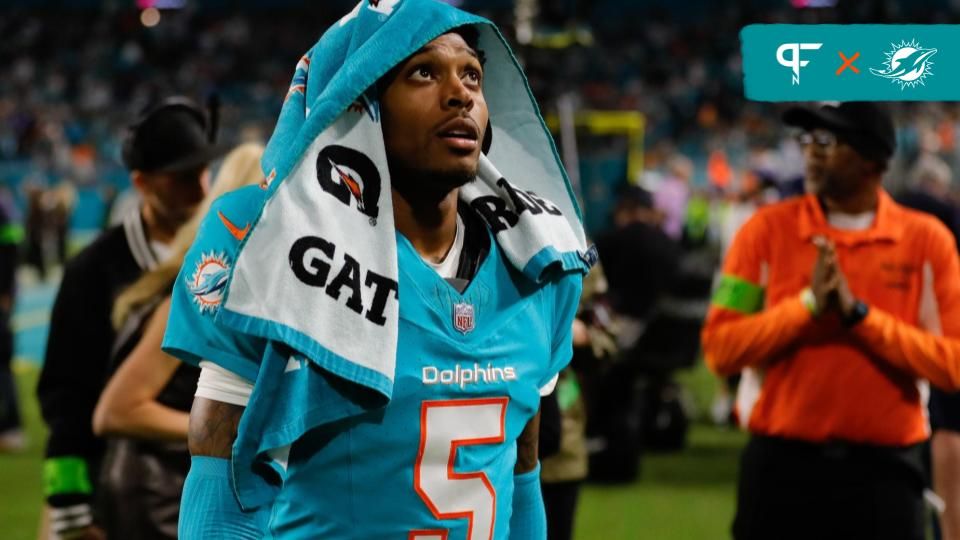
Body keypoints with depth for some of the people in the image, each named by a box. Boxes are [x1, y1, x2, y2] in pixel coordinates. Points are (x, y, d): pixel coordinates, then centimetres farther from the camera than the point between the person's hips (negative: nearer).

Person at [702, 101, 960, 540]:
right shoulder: (768, 229, 2)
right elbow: (719, 348, -5)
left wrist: (859, 314, -15)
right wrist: (808, 304, -16)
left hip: (884, 471, 0)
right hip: (783, 464, 0)